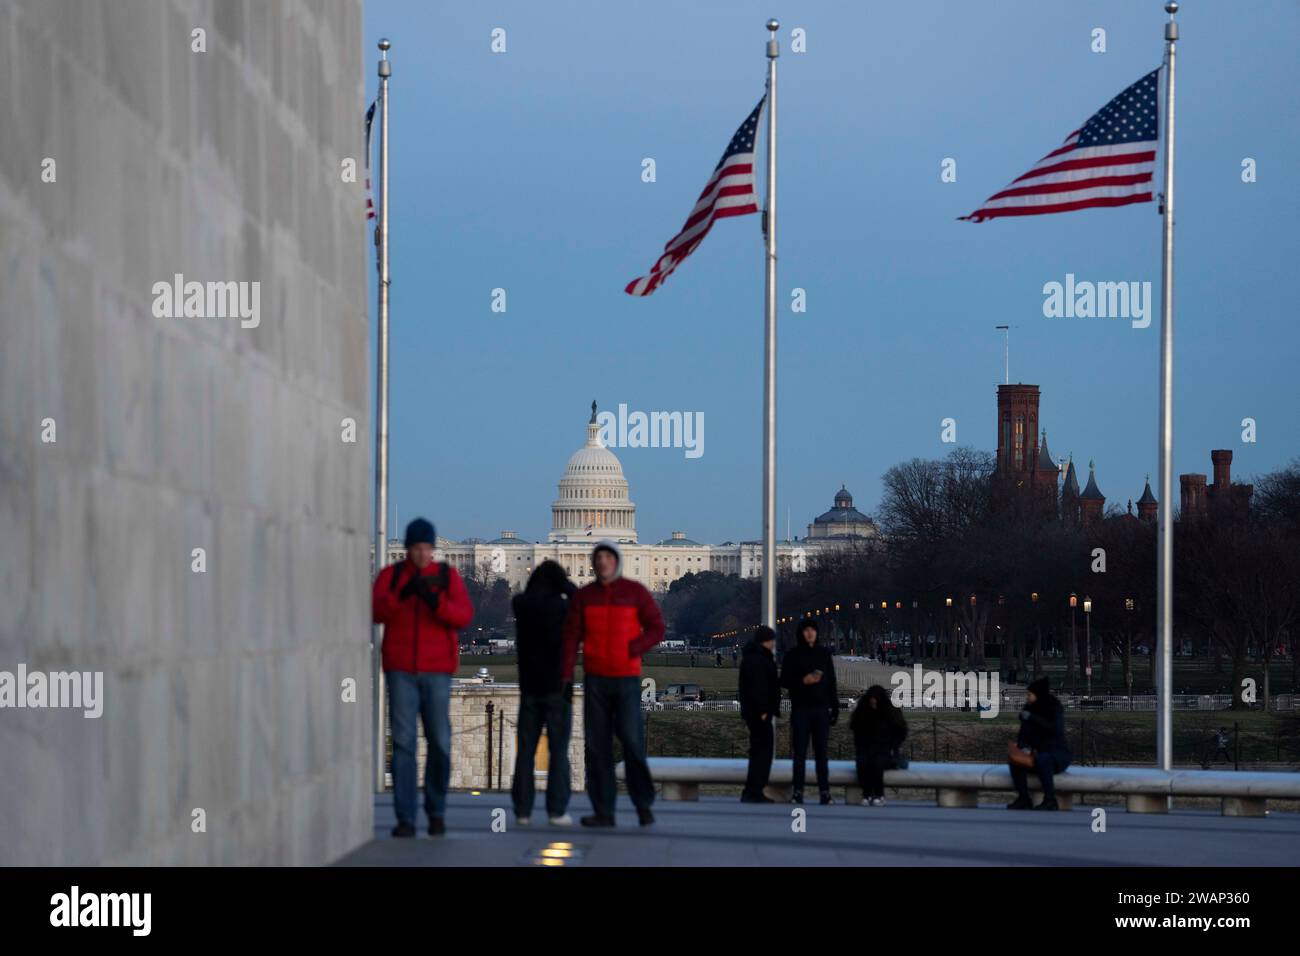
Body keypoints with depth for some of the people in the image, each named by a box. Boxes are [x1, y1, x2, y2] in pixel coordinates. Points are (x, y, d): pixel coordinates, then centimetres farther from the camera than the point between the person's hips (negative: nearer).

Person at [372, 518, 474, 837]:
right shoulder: (390, 575, 3)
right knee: (403, 743, -8)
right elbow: (376, 612, -13)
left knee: (439, 743, 1)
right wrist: (402, 592, -30)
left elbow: (464, 616, -11)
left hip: (436, 671, 0)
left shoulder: (448, 576, 2)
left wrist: (435, 600, -29)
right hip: (401, 670, 0)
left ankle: (436, 811, 22)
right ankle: (406, 819, -7)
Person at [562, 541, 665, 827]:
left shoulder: (636, 592, -3)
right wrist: (565, 678, -10)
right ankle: (603, 811, 4)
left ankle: (643, 803, 6)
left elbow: (657, 629, -3)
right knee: (597, 744, 0)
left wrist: (629, 651, -18)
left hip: (626, 678, -2)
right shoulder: (583, 596, 3)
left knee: (631, 740, -12)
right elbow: (571, 639, 0)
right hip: (595, 678, 2)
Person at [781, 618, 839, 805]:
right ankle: (798, 792, 0)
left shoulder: (824, 654, 10)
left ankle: (825, 792, 0)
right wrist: (803, 681, -16)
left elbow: (832, 682, 11)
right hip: (800, 709, -1)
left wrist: (835, 707, 7)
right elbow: (784, 681, 2)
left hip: (821, 709, 2)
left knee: (821, 751, 1)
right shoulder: (793, 655, 3)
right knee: (800, 752, -1)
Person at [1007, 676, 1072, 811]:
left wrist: (1031, 718, -26)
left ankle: (1050, 800, -30)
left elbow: (1054, 728, -28)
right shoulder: (1029, 709, 4)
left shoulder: (1055, 708, -11)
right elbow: (1023, 734, 6)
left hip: (1058, 755, -5)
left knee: (1042, 760, -39)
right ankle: (1024, 799, -22)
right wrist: (1024, 747, -16)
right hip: (1037, 753, 5)